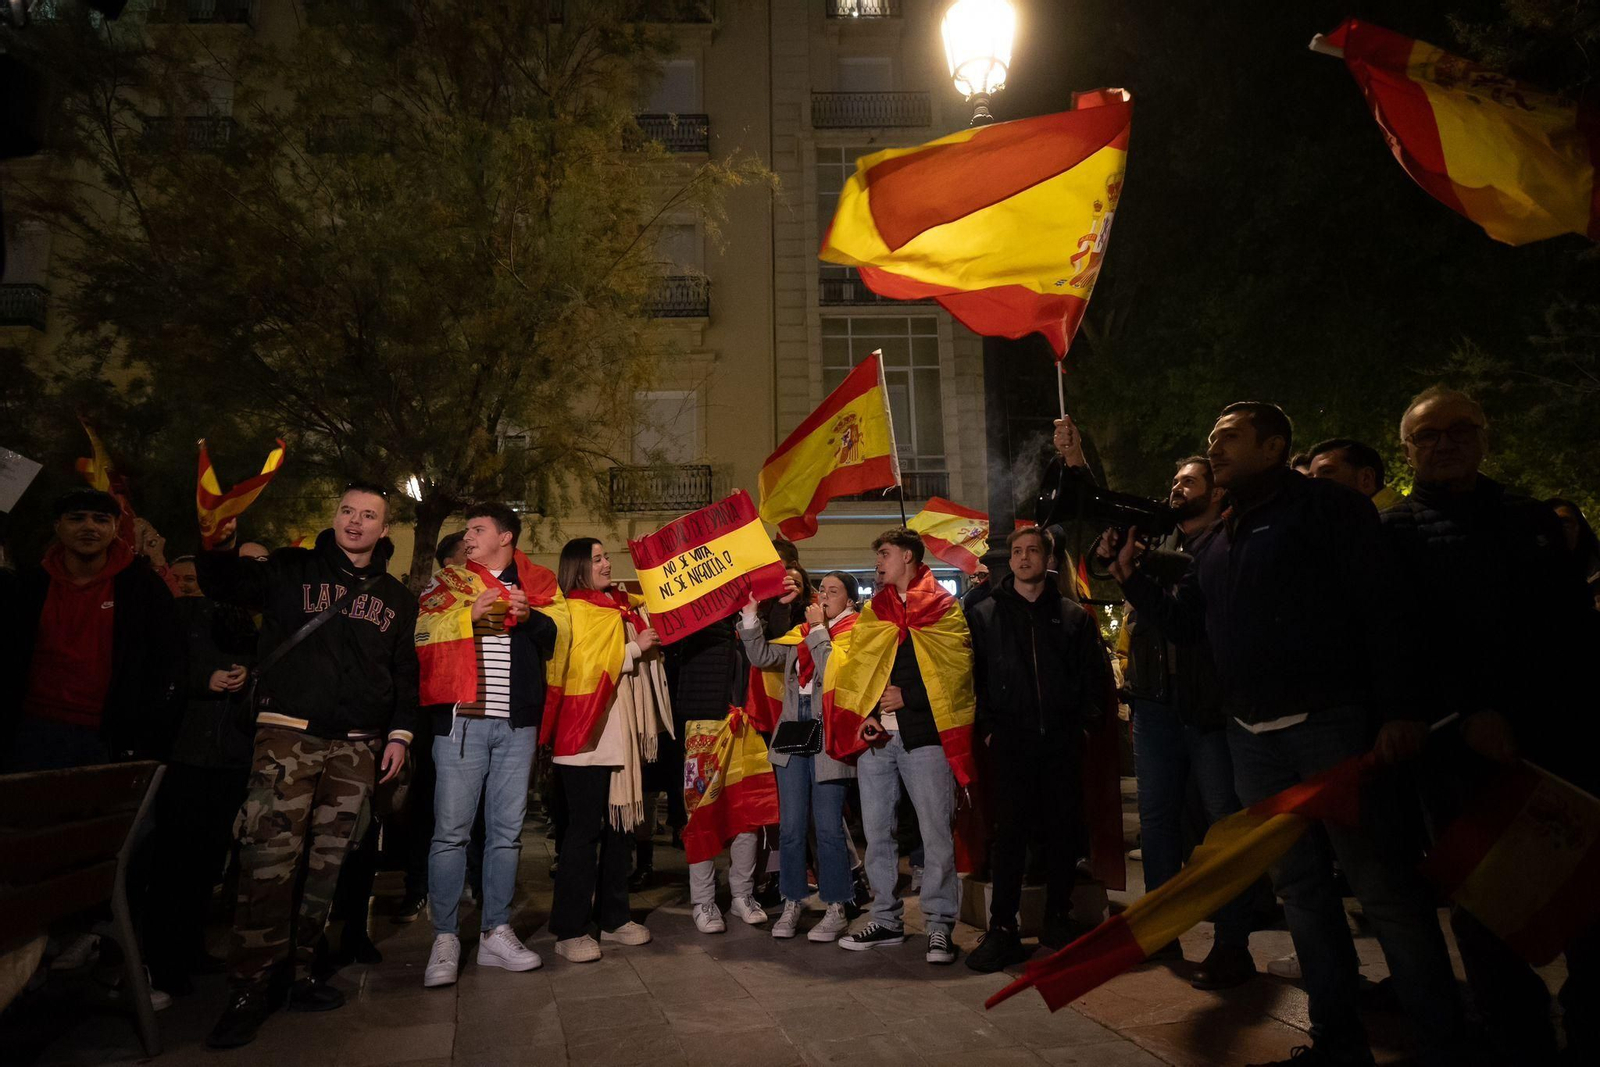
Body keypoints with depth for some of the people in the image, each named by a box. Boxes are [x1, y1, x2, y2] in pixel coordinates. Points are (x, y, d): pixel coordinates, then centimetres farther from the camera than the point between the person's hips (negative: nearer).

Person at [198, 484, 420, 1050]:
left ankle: (298, 972, 17)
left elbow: (406, 670, 17)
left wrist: (400, 732, 8)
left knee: (326, 862, 6)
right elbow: (229, 586, 1)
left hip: (356, 747, 3)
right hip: (288, 733, -3)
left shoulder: (397, 597, 16)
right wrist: (220, 548, -20)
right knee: (270, 858, -12)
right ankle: (250, 988, -3)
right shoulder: (293, 569, 10)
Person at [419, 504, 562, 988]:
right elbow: (419, 636, 0)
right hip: (460, 719, -1)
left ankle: (496, 933, 18)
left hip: (517, 724, 2)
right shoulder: (447, 582, 11)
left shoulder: (536, 585, 13)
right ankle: (444, 940, 7)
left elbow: (557, 638, 6)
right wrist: (469, 615, -11)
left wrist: (528, 616, -11)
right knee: (451, 830, -3)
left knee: (506, 831, 8)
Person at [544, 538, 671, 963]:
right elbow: (584, 665, -16)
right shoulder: (574, 611, -4)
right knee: (584, 829, -4)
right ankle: (570, 930, 3)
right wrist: (634, 649, -12)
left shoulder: (625, 607, 17)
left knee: (621, 824, 10)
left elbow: (652, 649, 33)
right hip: (588, 732, -7)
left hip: (624, 733, 7)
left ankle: (614, 917, 21)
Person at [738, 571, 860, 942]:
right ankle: (793, 903, 21)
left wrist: (819, 628, -11)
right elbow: (762, 657, 5)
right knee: (790, 826, 8)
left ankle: (836, 909, 13)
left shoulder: (855, 632, -2)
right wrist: (750, 616, -2)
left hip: (829, 736, -5)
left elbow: (838, 670, -19)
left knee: (828, 827, 0)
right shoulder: (802, 632, 15)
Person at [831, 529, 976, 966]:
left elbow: (956, 671, -5)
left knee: (936, 832, -3)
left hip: (925, 734, -5)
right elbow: (853, 669, 13)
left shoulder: (945, 609, 4)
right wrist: (862, 713, -3)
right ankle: (886, 920, 20)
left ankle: (939, 925, 8)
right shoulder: (872, 612, 17)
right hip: (875, 735, 5)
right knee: (876, 832, 8)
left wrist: (906, 696, -12)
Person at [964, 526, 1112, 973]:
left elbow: (1097, 676, 10)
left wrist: (1084, 721, 0)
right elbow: (972, 677, 4)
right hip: (1010, 742, -1)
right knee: (1008, 834, -5)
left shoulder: (1074, 616, 10)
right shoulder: (985, 615, 7)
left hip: (1061, 741, 2)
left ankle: (1059, 920, 23)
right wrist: (986, 728, -5)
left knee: (1060, 833, 8)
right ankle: (1002, 931, 0)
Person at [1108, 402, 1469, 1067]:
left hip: (1330, 722, -7)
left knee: (1383, 884, -4)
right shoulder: (1219, 542, 17)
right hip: (1253, 737, 8)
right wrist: (1132, 579, 3)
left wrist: (1398, 709, -19)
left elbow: (1383, 607, -12)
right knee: (1299, 884, 13)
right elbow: (1184, 623, 18)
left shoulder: (1326, 507, -5)